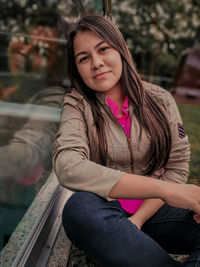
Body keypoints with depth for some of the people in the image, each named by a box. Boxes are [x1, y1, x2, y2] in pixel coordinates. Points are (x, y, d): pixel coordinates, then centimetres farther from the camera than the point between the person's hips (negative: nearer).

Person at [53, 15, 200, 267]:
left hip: (154, 210, 1)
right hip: (106, 212, 0)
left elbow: (177, 167, -2)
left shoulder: (160, 100, 1)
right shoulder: (77, 105, -6)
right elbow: (67, 166, -24)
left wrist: (138, 220, -18)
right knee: (80, 206, -34)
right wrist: (162, 189, -29)